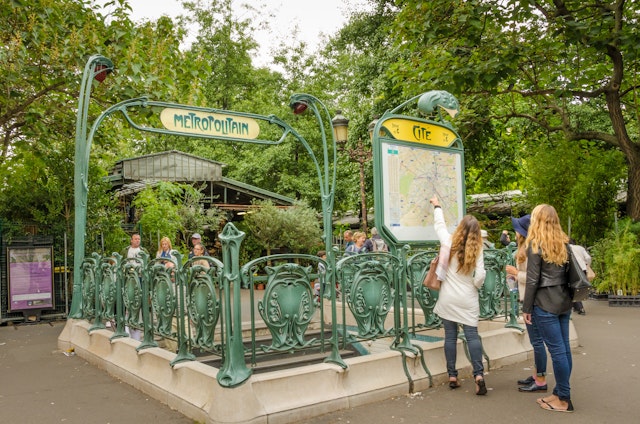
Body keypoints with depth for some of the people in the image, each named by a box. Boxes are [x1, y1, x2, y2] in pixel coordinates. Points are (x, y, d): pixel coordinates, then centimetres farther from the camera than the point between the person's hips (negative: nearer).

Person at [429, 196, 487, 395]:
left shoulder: (449, 243, -4)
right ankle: (479, 374, -7)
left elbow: (439, 225, 13)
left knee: (450, 336, 6)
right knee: (472, 335, 3)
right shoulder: (477, 251, -5)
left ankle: (452, 376, 11)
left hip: (448, 298, 1)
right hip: (467, 300, 0)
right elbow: (480, 277, -9)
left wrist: (436, 206, 28)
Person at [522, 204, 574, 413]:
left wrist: (526, 308, -7)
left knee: (557, 350, -3)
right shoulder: (564, 242, 10)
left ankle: (564, 400, 4)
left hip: (545, 303, -7)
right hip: (564, 301, 7)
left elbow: (532, 280, -12)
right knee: (564, 348, 11)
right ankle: (560, 392, 21)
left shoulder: (535, 245, -11)